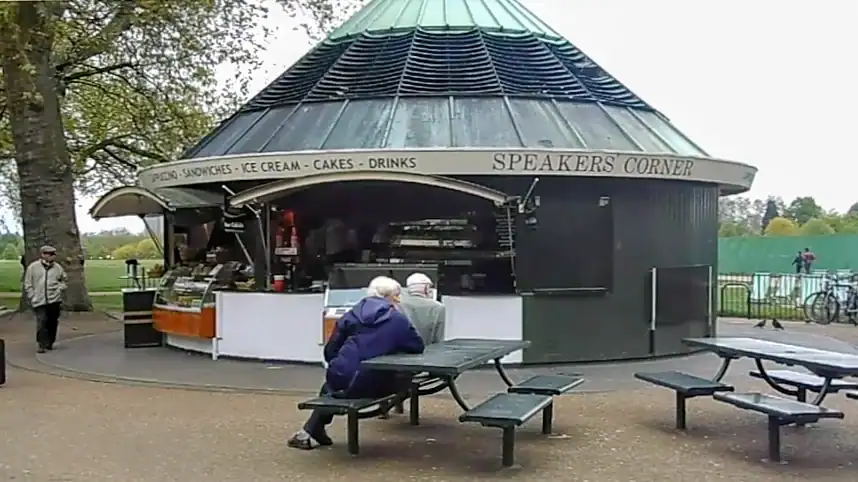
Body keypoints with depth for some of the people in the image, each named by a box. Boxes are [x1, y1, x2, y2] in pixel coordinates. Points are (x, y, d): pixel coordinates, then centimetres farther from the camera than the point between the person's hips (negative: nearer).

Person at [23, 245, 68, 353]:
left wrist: (60, 288, 5)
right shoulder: (33, 267, 1)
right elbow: (28, 285, 4)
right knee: (41, 322, -11)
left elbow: (65, 280, 23)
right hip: (39, 301, -3)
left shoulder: (57, 267, 7)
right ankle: (42, 345, -5)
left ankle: (50, 343, 21)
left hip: (54, 300, 3)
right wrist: (32, 297, -3)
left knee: (53, 322, 6)